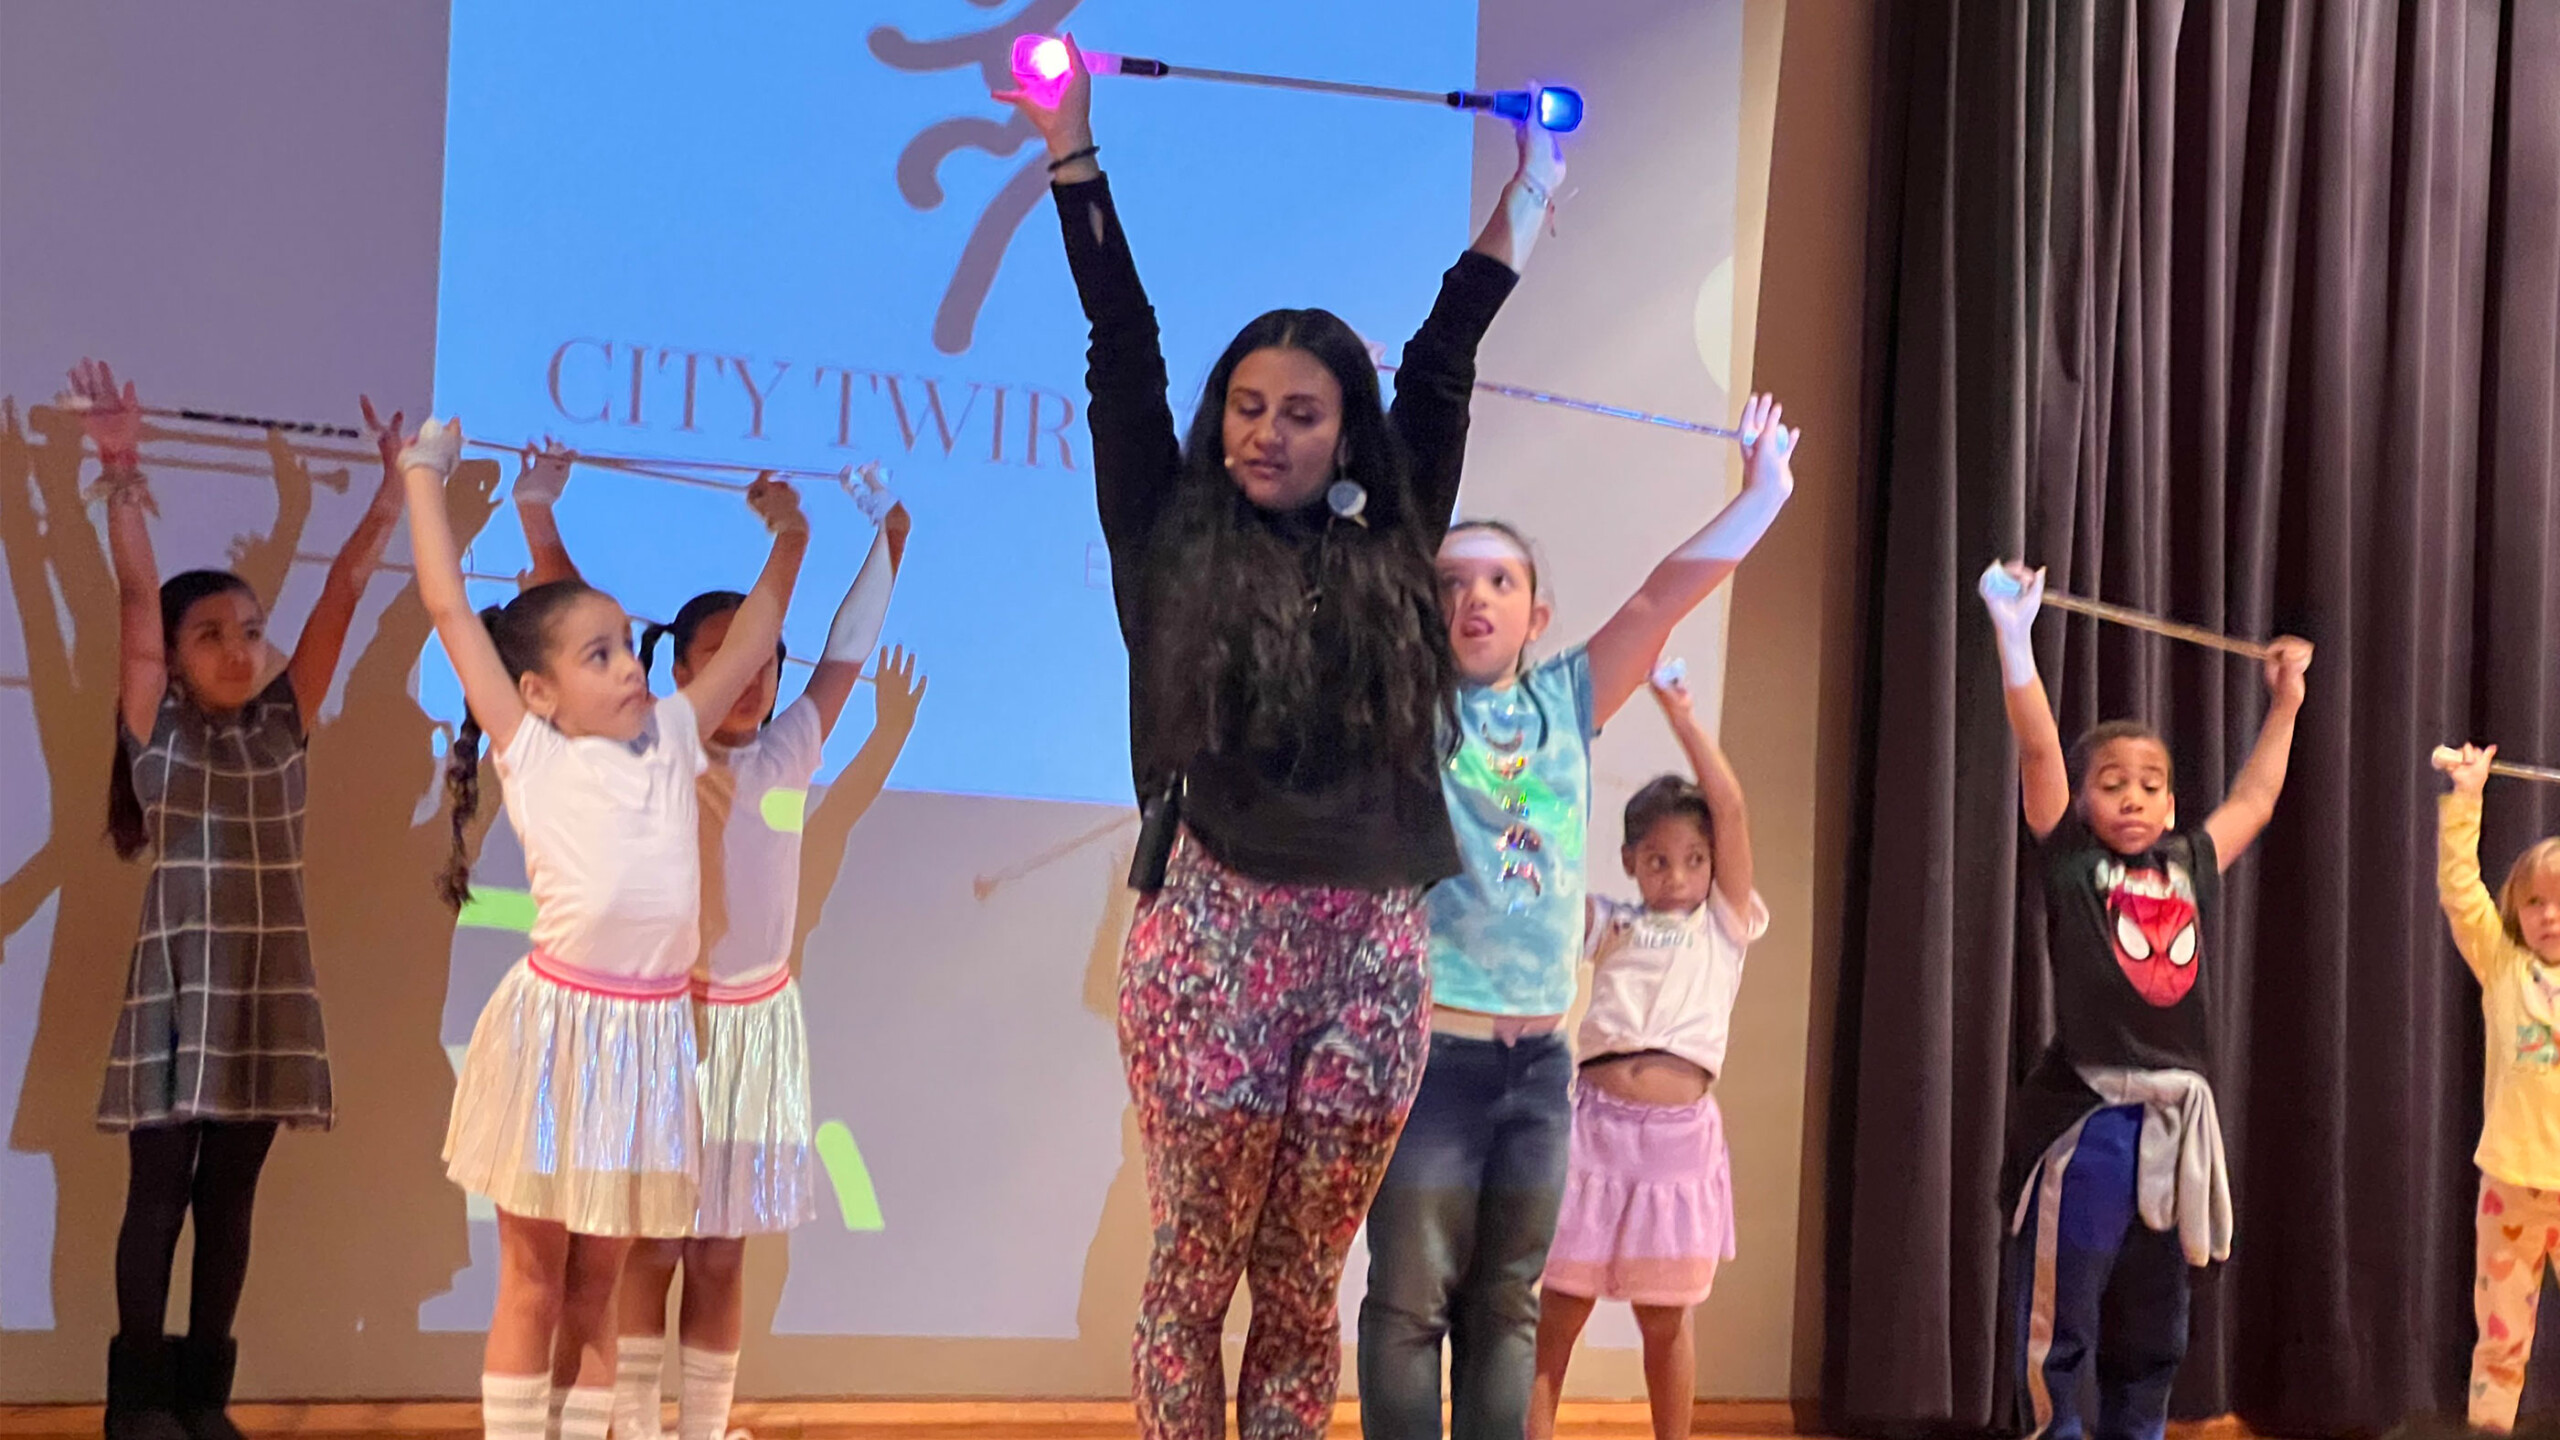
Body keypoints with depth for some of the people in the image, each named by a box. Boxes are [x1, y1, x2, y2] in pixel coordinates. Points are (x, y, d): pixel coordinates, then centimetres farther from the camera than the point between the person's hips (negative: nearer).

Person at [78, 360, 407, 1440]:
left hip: (269, 984, 3)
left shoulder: (286, 723, 7)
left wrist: (395, 488, -3)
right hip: (180, 980, -3)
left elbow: (345, 587, 3)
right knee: (160, 1189, 1)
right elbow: (136, 595, -11)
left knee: (230, 1193, 8)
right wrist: (122, 476, -21)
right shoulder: (157, 729, 0)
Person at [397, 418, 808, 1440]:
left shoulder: (671, 741, 11)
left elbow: (751, 638, 19)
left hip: (648, 1034, 4)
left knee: (596, 1286, 12)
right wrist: (425, 470, 6)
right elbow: (448, 605, 0)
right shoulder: (531, 753, 1)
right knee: (531, 1280, 6)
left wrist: (788, 535, 16)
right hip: (555, 1022, -3)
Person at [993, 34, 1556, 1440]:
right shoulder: (1175, 546, 7)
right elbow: (1122, 354, 6)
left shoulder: (1388, 554, 11)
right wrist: (1073, 151, 6)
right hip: (1214, 939, -2)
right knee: (1196, 1271, 3)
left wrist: (1533, 180, 21)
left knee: (1303, 1286, 8)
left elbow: (1441, 363, 16)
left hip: (1372, 954, 2)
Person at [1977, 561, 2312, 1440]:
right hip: (2083, 1118, -5)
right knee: (2058, 1329, -4)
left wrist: (2287, 697, 34)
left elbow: (2256, 796, 29)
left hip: (2177, 1121, 5)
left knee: (2152, 1334, 12)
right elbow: (2039, 749, -8)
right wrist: (2015, 635, -16)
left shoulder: (2192, 868, 13)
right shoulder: (2072, 864, 1)